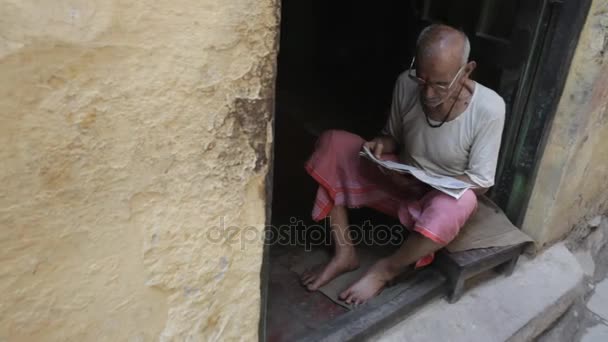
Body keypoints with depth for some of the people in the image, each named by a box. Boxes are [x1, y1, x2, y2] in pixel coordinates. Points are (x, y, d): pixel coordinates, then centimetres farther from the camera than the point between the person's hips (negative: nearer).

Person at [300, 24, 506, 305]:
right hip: (402, 181, 4)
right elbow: (394, 136, 2)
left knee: (460, 204, -41)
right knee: (332, 143, -15)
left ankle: (385, 269, -13)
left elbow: (480, 181, -16)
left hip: (445, 194, -3)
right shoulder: (407, 85, -16)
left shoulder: (489, 109, -25)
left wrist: (429, 185, -29)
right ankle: (344, 254, -11)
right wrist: (382, 144, -22)